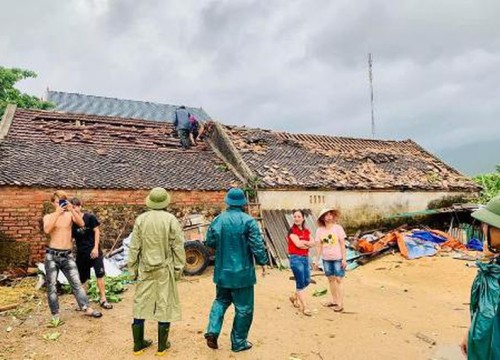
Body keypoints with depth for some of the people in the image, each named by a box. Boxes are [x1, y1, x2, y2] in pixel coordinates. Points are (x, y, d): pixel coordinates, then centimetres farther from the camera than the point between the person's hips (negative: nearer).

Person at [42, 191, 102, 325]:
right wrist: (57, 213, -22)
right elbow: (47, 230, -19)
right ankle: (56, 314, 17)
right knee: (52, 286, 6)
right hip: (52, 255, -1)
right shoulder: (48, 216, 1)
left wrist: (72, 209, -22)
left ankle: (86, 308, 8)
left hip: (67, 255, 1)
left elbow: (81, 224, -14)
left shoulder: (70, 214, 4)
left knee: (76, 283, 3)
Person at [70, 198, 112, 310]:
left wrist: (96, 247, -12)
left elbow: (97, 231, -6)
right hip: (81, 253, 3)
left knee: (100, 275, -2)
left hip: (94, 251, -2)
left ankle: (103, 299, 9)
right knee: (82, 278, 11)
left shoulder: (90, 217, -8)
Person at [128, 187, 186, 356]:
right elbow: (178, 247, -8)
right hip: (164, 269, -2)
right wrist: (178, 268, 2)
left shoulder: (140, 219, -3)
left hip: (145, 269, 3)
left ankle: (138, 344, 24)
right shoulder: (171, 219, -10)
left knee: (141, 304, 14)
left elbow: (134, 247, 0)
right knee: (164, 305, 8)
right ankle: (162, 345, 18)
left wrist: (132, 269, 9)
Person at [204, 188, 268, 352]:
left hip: (222, 271, 4)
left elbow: (210, 242, 7)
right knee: (243, 307, 10)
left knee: (221, 301, 24)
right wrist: (262, 261, -1)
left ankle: (212, 331, 10)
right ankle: (239, 342, 19)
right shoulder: (248, 221, -14)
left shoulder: (217, 220, -2)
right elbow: (257, 245, -15)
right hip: (242, 272, -4)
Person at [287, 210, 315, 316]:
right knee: (300, 283, -3)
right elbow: (298, 244, -18)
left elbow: (313, 244, 0)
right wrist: (308, 244, -4)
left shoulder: (307, 231, 10)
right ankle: (305, 307, 6)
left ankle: (294, 297, 36)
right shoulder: (292, 230, -8)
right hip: (296, 258, -7)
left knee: (307, 281, 13)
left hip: (305, 258, 7)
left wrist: (303, 242, -14)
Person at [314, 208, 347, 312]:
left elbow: (342, 244, -6)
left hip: (338, 258, -3)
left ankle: (340, 304, 4)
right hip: (326, 259, 3)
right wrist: (317, 260, 2)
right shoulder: (319, 230, -1)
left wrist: (344, 259, -9)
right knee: (331, 279, 12)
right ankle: (334, 301, 26)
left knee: (338, 280, -2)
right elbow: (318, 246, 3)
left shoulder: (338, 228, -7)